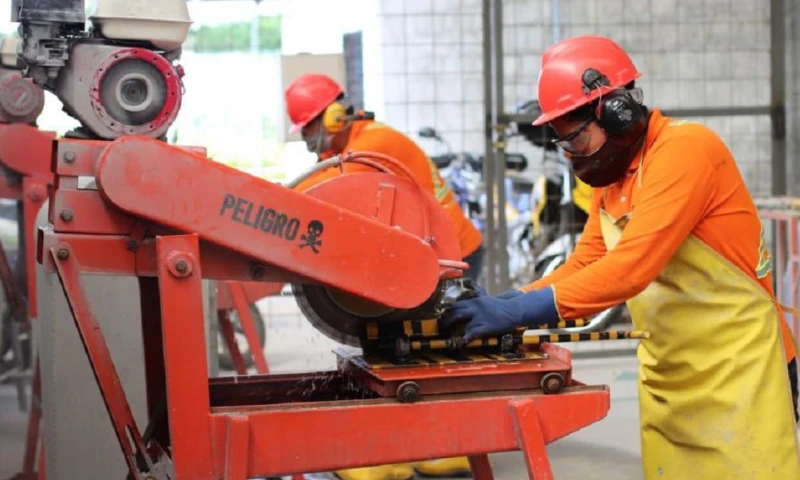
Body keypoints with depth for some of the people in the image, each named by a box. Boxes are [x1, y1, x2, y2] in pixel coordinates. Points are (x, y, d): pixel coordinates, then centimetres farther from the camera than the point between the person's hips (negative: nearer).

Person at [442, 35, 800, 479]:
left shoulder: (686, 148, -20)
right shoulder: (613, 174, 8)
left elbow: (631, 267, -29)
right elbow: (585, 265, 7)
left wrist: (518, 312, -30)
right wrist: (504, 304, -9)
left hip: (737, 363, -8)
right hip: (669, 372, 8)